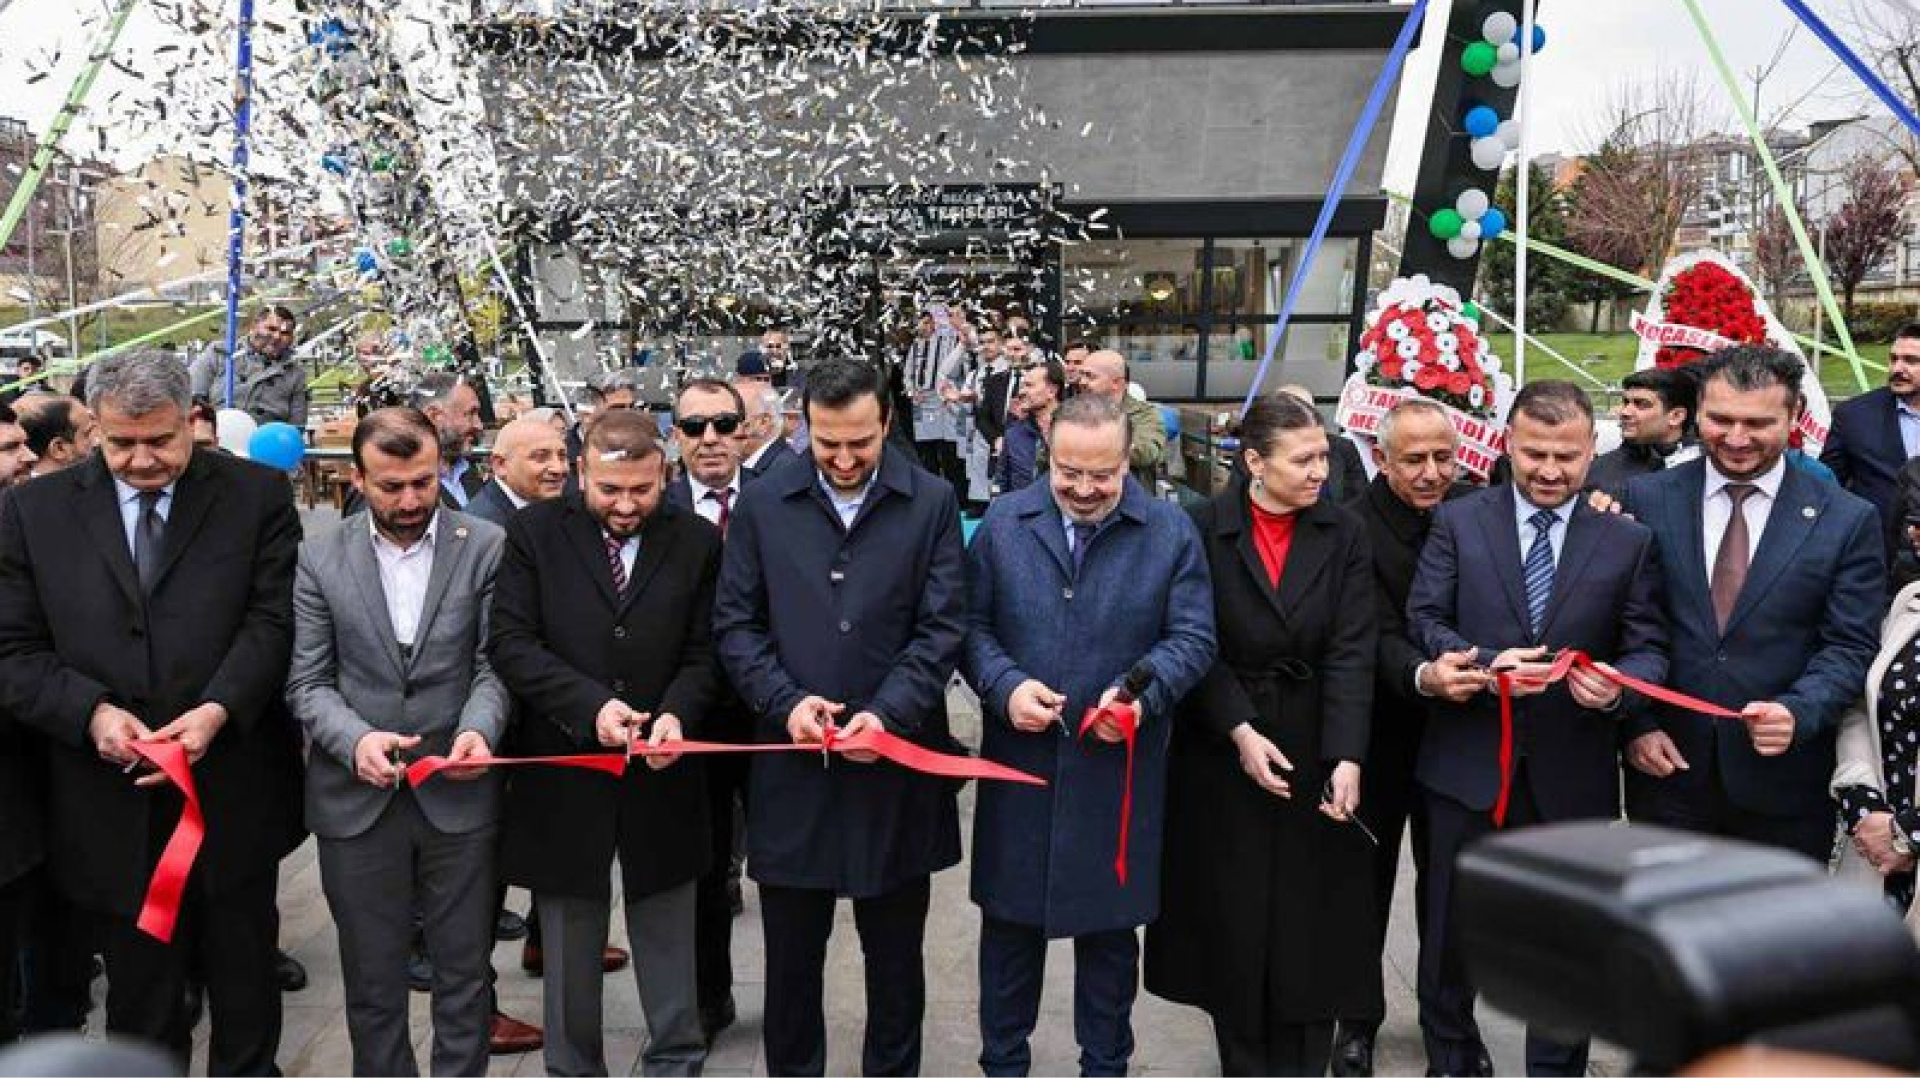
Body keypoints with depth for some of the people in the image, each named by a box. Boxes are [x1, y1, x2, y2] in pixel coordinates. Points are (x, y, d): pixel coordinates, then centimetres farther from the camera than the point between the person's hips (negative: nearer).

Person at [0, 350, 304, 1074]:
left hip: (234, 794, 0)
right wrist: (92, 712, -17)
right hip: (113, 812, 1)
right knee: (140, 1003, 13)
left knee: (245, 982, 16)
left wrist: (218, 709, -21)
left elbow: (273, 619, -5)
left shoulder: (256, 495, -1)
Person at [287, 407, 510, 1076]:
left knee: (463, 970, 11)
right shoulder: (320, 559, 1)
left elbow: (495, 663, -2)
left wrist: (479, 727, -22)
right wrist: (355, 739, -19)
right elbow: (308, 679, -1)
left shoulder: (487, 547, -3)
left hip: (458, 791, -1)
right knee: (371, 977, 14)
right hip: (357, 797, 1)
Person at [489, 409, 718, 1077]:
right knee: (569, 952, 15)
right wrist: (589, 704, -20)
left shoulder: (697, 543, 1)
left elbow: (703, 653, 2)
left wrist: (677, 713, -18)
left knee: (667, 941, 13)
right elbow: (511, 641, -8)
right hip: (563, 771, 0)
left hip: (661, 776, 1)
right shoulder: (534, 533, -2)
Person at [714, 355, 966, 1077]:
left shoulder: (932, 503, -1)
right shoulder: (763, 504, 2)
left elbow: (942, 626, -4)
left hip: (896, 757, 0)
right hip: (791, 755, 1)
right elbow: (736, 623, 3)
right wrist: (785, 700, -12)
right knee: (790, 952, 13)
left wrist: (888, 713, -17)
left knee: (896, 955, 14)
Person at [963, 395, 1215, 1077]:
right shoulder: (1003, 523, 1)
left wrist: (1141, 690, -19)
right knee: (1010, 920, 13)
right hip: (1018, 762, 1)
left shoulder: (1171, 532, -2)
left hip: (1120, 770, -1)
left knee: (1110, 928, 13)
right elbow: (972, 624, 2)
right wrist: (1005, 686, -15)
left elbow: (1193, 637, -2)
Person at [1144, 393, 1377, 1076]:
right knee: (1233, 918, 8)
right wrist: (1239, 732, -16)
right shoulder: (1205, 530, -5)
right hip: (1221, 746, -1)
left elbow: (1352, 652, -8)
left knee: (1311, 922, 5)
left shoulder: (1344, 535, -1)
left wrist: (1346, 757, -18)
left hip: (1314, 748, 1)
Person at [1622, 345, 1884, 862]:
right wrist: (1637, 724, -5)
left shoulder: (1848, 521, -2)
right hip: (1667, 767, 1)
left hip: (1784, 782, 0)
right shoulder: (1646, 500, 0)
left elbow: (1848, 646, -3)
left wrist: (1797, 712, -20)